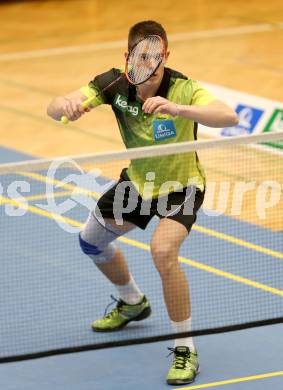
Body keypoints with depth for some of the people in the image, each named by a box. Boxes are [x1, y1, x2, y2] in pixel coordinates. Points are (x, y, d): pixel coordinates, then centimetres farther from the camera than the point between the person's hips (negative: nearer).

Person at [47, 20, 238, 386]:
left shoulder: (183, 89, -32)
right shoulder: (114, 84, -21)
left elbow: (229, 116, -49)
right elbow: (53, 109, -27)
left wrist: (177, 109, -64)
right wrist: (66, 105, -52)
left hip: (181, 185, -6)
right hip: (137, 181, 6)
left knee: (162, 249, -31)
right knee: (91, 239, 23)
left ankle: (185, 348, -18)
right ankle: (132, 303, 52)